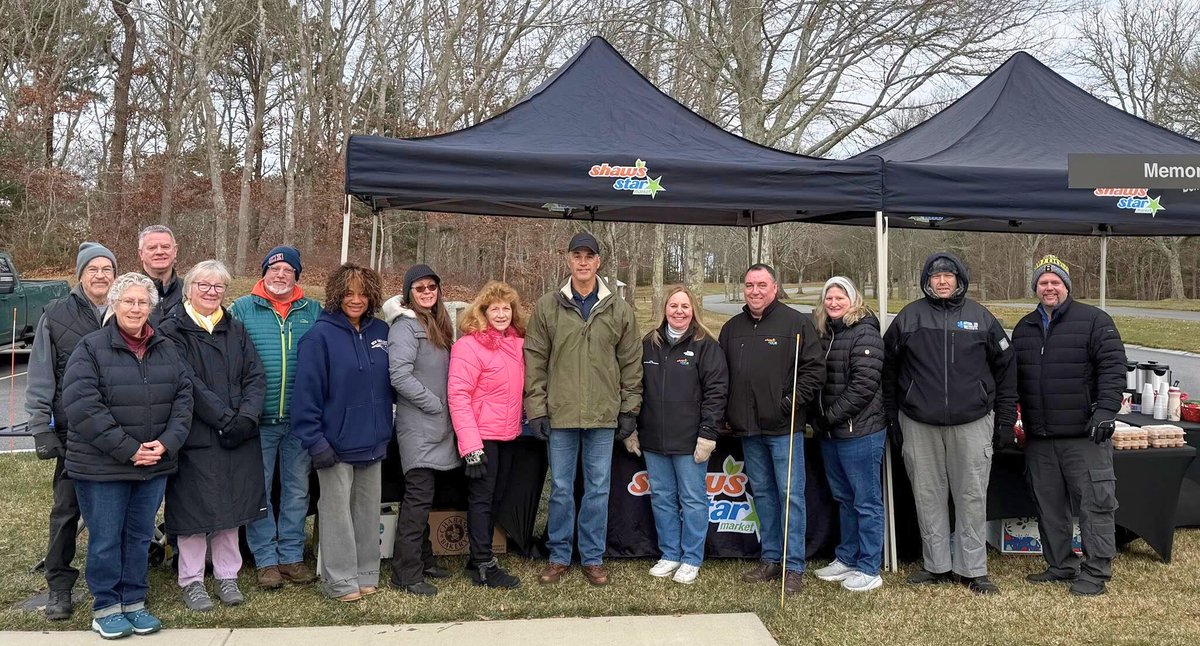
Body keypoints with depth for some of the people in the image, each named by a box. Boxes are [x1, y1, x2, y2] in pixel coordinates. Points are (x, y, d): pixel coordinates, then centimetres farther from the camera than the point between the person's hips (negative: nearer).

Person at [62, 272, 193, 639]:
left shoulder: (167, 350, 8)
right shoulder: (90, 348, -7)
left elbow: (183, 398, 6)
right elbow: (83, 406, -15)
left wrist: (167, 442, -11)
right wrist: (128, 449, -18)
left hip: (154, 464, 4)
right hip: (101, 466, -4)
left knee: (140, 536, 13)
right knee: (105, 539, 6)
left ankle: (134, 602, 27)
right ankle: (105, 608, 21)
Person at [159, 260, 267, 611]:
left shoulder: (236, 329, 12)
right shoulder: (172, 330, -4)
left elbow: (255, 376, 4)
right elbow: (188, 385, -13)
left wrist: (246, 416, -11)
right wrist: (224, 418, -18)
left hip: (238, 435, 5)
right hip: (196, 436, -4)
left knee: (231, 505, 11)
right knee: (194, 506, 3)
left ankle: (227, 576, 23)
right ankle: (192, 581, 17)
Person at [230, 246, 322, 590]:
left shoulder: (314, 312, 7)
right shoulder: (241, 310, 3)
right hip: (258, 419, -1)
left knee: (297, 489, 10)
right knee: (258, 489, 6)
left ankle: (292, 554, 22)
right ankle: (266, 558, 17)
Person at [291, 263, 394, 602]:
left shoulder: (380, 332, 5)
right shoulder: (321, 335, -11)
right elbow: (307, 390, -14)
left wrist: (385, 428, 8)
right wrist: (314, 440, -17)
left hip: (372, 441, 5)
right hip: (336, 443, -5)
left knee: (368, 511, 14)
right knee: (337, 511, 4)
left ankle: (366, 575, 26)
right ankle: (340, 581, 14)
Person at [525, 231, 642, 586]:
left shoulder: (619, 309, 4)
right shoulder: (547, 306, 1)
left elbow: (631, 362, 6)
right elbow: (535, 360, 1)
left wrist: (629, 409, 3)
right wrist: (536, 408, -4)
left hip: (603, 416, 1)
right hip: (559, 414, 0)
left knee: (598, 489, 8)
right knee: (560, 488, 9)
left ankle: (593, 558, 21)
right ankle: (559, 556, 23)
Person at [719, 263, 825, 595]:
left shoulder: (796, 323, -3)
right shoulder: (732, 328, 13)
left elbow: (815, 368, -6)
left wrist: (793, 401, -14)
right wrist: (726, 416, 8)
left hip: (784, 427, -5)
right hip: (748, 429, 5)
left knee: (790, 495, -2)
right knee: (762, 493, 13)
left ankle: (794, 566, 5)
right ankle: (771, 559, 23)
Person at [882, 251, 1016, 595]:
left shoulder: (981, 318, 5)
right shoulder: (909, 317, 4)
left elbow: (1005, 368, 9)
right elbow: (888, 368, 9)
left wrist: (1005, 418, 5)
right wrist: (892, 417, 6)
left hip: (972, 423, 0)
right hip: (919, 424, 1)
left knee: (972, 496, 3)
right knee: (928, 496, 7)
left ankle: (972, 568, 14)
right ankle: (936, 566, 19)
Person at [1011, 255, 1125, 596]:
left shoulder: (1094, 320, -2)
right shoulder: (1024, 329, 15)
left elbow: (1112, 368, -8)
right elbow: (1013, 379, 18)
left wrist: (1105, 410, -18)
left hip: (1085, 437, -5)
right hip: (1039, 439, 6)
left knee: (1095, 504, -2)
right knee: (1049, 505, 12)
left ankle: (1096, 573, 6)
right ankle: (1060, 566, 24)